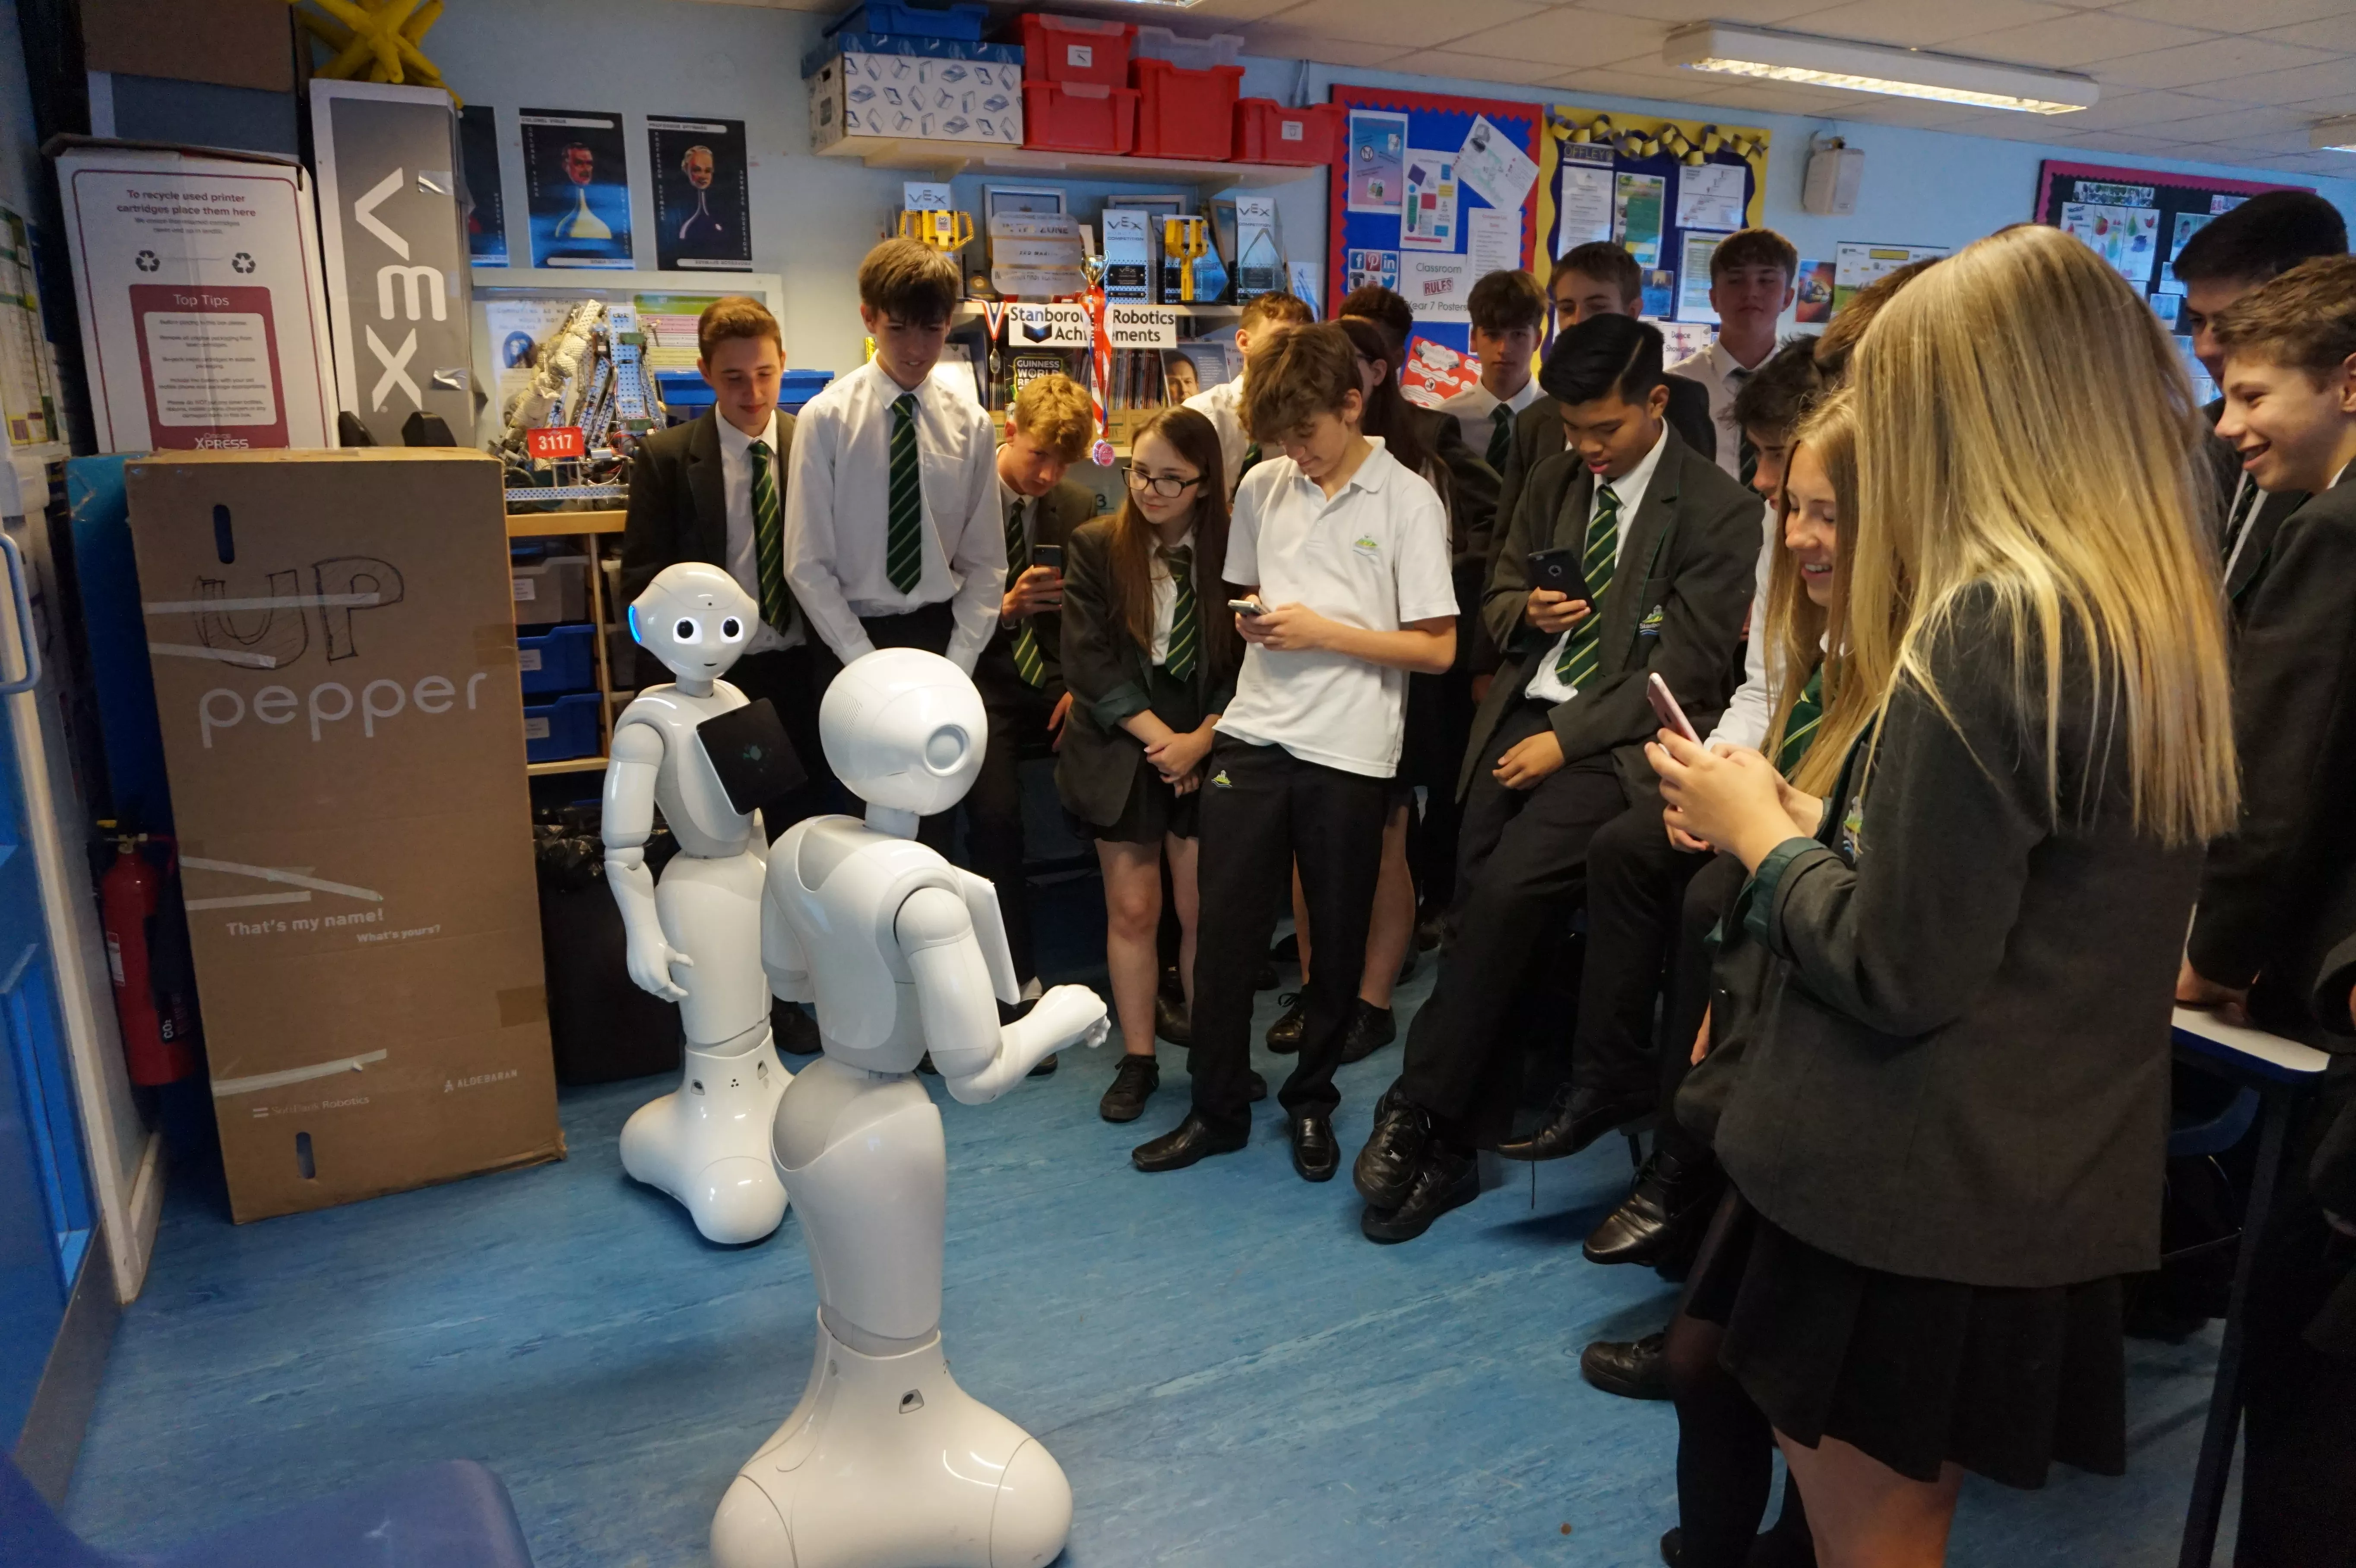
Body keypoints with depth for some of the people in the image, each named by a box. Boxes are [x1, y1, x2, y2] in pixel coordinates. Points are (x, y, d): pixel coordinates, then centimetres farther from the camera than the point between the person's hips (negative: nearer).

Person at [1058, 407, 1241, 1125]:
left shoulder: (1235, 549, -4)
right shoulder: (1095, 546, -3)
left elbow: (1251, 663, -2)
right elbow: (1088, 661, -7)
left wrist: (1200, 740, -13)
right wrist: (1158, 738, -13)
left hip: (1208, 752, 0)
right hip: (1121, 751, 0)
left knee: (1203, 912, 1)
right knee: (1132, 910, 5)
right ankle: (1137, 1061, 17)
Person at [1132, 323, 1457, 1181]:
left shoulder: (1408, 502, -5)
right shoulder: (1262, 486, 7)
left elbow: (1438, 648, -7)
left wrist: (1324, 632, -14)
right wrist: (1253, 619, -3)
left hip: (1349, 750, -3)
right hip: (1254, 733, 3)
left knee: (1338, 940, 9)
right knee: (1224, 928, 4)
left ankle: (1311, 1101, 30)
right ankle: (1218, 1109, 20)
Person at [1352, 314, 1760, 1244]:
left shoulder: (1718, 511, -4)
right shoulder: (1555, 482, 16)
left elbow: (1684, 672, -8)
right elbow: (1497, 596, 23)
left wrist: (1565, 740, -13)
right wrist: (1527, 611, -2)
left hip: (1619, 742, -5)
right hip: (1524, 715, 5)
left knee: (1509, 889, -24)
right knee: (1479, 899, -8)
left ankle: (1417, 1114, -12)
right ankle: (1460, 1145, 1)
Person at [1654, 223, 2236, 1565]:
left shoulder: (1990, 624, -22)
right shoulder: (2171, 620, 6)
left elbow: (1900, 973, -22)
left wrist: (1761, 838, -7)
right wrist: (1818, 824, 9)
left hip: (1901, 1199, -8)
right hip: (2054, 1197, 8)